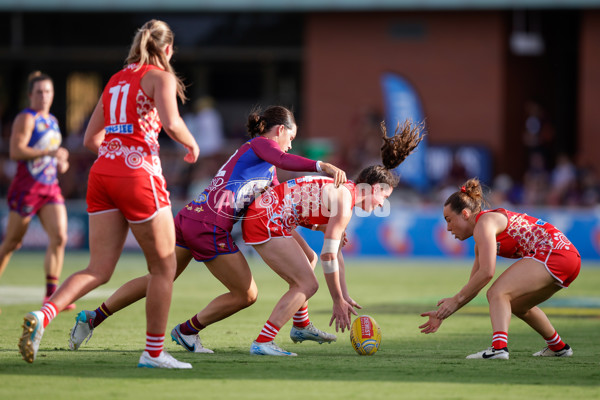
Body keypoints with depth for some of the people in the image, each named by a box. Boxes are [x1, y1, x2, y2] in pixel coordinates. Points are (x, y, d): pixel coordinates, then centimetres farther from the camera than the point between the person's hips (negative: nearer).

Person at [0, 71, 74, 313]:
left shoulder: (52, 121, 17)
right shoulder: (26, 118, -7)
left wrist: (61, 163, 11)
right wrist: (49, 152, -24)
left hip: (50, 187, 7)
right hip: (27, 186, -7)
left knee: (59, 237, -10)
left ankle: (51, 295, -11)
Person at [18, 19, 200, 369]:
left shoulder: (115, 81, 21)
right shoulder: (160, 77, 1)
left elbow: (90, 139, 21)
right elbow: (171, 121, -17)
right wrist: (191, 144, 1)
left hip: (102, 173, 6)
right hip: (138, 175, -6)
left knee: (99, 271, 2)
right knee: (164, 266, 8)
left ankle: (42, 316, -21)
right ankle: (154, 352, 10)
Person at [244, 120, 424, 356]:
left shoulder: (341, 191, 17)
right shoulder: (344, 203, -13)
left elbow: (334, 254, 22)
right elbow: (328, 256, -14)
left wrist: (344, 296, 20)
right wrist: (338, 301, -6)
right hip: (265, 223, -10)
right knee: (307, 284, -7)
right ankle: (262, 343, -12)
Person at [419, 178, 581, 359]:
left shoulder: (484, 223, -6)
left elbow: (486, 272, -16)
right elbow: (473, 285, 27)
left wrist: (456, 300, -10)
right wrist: (443, 314, 23)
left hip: (552, 252, -10)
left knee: (497, 293, -17)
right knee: (516, 304, 26)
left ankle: (499, 347, -37)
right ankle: (558, 347, 40)